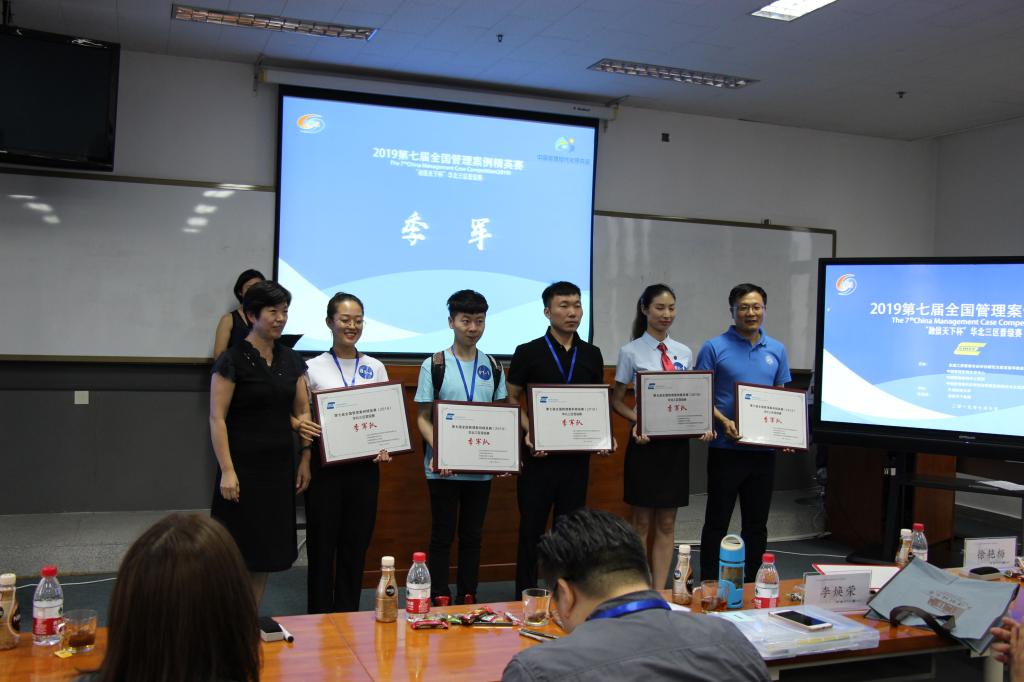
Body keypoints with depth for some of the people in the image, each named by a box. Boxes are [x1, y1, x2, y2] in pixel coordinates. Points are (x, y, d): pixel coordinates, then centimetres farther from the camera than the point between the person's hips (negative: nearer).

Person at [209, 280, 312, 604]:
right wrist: (227, 470, -16)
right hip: (244, 465, -6)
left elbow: (303, 412, 11)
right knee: (238, 551, 0)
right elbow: (217, 419, -11)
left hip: (279, 466, 6)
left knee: (265, 551, 11)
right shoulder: (232, 361, -9)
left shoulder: (292, 360, 8)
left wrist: (305, 458, 4)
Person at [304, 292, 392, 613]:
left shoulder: (375, 368, 8)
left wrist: (386, 448, -6)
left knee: (356, 547, 9)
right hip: (325, 466, -2)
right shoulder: (313, 368, 0)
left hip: (364, 466, 3)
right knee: (322, 546, 3)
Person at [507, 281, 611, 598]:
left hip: (577, 455, 3)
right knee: (532, 527, 5)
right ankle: (525, 596, 18)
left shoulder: (592, 355, 9)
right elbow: (512, 399, -1)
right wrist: (529, 433, -16)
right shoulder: (528, 353, -1)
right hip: (539, 454, -3)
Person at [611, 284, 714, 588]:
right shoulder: (631, 352, -4)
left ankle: (659, 591, 17)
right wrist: (638, 421, -19)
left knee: (667, 524, 9)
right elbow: (616, 400, -1)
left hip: (677, 442, 4)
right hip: (646, 442, -4)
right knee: (642, 523, 5)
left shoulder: (684, 353, 8)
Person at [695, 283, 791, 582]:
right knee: (717, 521, 3)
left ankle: (751, 584, 24)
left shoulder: (777, 350, 9)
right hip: (726, 447, -4)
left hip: (765, 448, 4)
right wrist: (724, 422, -20)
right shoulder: (714, 348, -4)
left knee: (756, 523, 12)